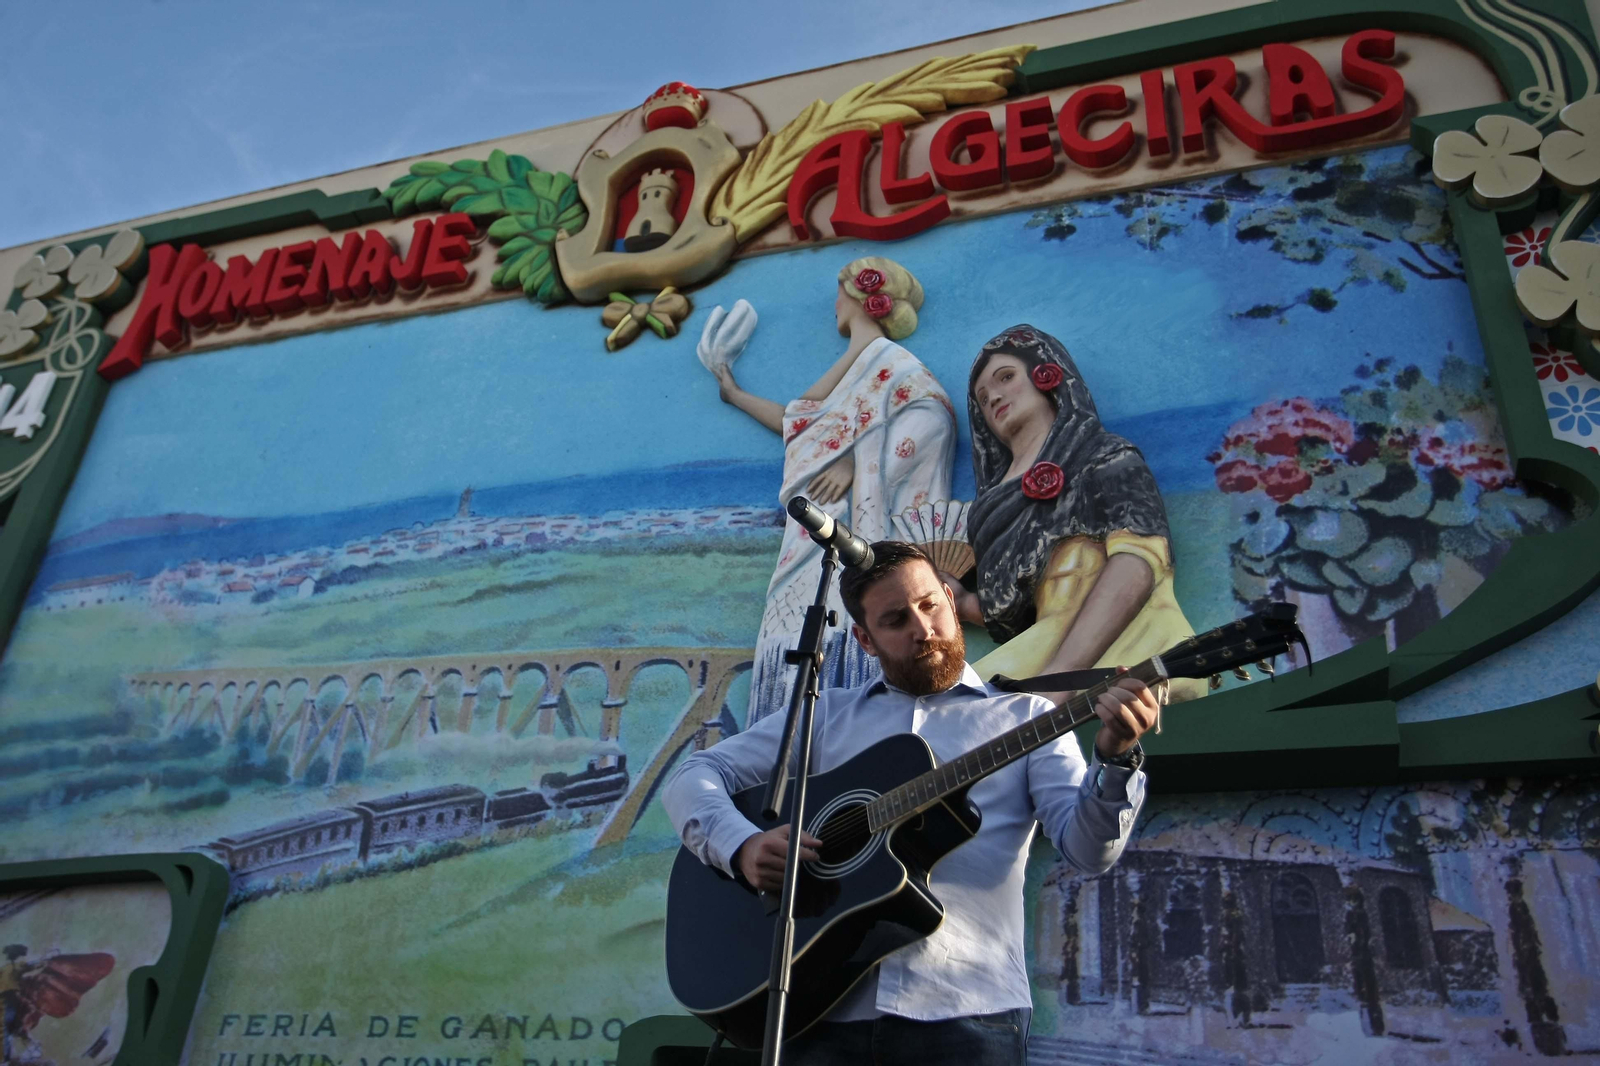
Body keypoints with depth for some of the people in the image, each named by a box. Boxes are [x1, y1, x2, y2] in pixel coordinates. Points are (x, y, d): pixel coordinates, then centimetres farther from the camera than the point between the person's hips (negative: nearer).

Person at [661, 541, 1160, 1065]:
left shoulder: (1026, 717, 9)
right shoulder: (826, 713, 13)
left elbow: (1088, 849, -3)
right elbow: (695, 776, 9)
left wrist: (1117, 761, -21)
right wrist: (743, 846, -10)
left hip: (966, 1009, -1)